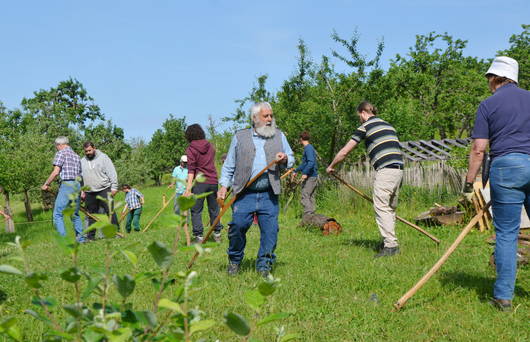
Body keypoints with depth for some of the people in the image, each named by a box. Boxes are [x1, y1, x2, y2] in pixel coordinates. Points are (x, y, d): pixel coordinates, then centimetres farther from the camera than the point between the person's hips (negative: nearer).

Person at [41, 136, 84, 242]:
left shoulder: (61, 153, 0)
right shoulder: (76, 156, 22)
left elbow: (56, 172, -9)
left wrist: (46, 184, 1)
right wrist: (81, 191, 19)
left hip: (66, 185, -8)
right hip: (77, 185, 8)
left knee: (58, 214, -6)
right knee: (75, 214, 17)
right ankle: (80, 238, 18)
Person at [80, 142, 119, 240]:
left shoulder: (103, 157, -1)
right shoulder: (82, 161, 13)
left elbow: (112, 173, -4)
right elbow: (80, 177, 19)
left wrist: (114, 187, -9)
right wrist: (81, 191, 12)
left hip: (104, 190, -4)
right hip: (89, 193, 4)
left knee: (110, 211, -9)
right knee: (91, 214, 8)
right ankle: (91, 235, 14)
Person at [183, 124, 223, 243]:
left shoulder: (191, 149, -3)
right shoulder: (210, 146, 11)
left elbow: (191, 169, -11)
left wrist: (189, 188, -14)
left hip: (199, 182, -5)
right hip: (213, 181, 5)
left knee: (196, 210, 1)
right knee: (214, 209, 14)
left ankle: (198, 236, -3)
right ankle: (217, 234, 19)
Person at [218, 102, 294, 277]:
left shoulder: (279, 136, 16)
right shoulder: (240, 137, 11)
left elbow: (291, 159, 18)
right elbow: (229, 165, 12)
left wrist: (285, 159, -5)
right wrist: (224, 186, 2)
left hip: (269, 195, 2)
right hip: (244, 194, -1)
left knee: (270, 230, -2)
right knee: (238, 226, -7)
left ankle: (264, 264, 13)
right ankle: (234, 261, 15)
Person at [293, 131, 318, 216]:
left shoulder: (308, 148, -12)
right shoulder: (309, 148, 19)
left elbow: (311, 162, -24)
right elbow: (304, 163, 30)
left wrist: (305, 173, -27)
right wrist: (296, 171, 36)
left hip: (310, 177, -10)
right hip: (314, 177, 10)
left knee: (305, 197, -10)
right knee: (311, 197, 12)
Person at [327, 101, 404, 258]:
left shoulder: (365, 127, 1)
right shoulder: (388, 125, 23)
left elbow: (344, 152, 5)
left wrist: (331, 166, 20)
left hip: (385, 170, -8)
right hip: (399, 169, 8)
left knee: (381, 208, -6)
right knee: (391, 208, 14)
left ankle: (390, 245, -11)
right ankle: (390, 240, 18)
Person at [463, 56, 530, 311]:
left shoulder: (488, 105, 3)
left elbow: (478, 149, -3)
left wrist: (469, 184, 1)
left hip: (505, 167, -3)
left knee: (506, 234, 2)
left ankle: (504, 296, 5)